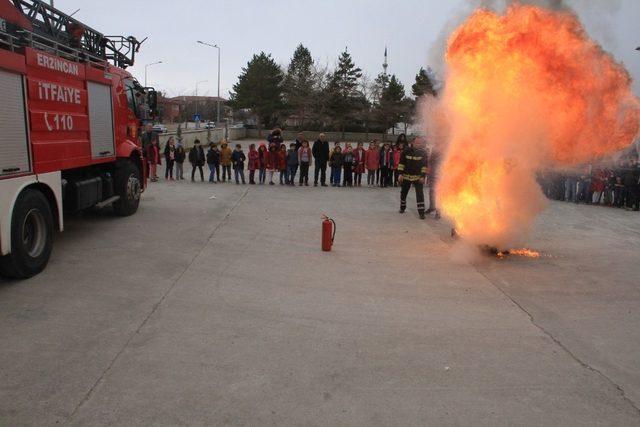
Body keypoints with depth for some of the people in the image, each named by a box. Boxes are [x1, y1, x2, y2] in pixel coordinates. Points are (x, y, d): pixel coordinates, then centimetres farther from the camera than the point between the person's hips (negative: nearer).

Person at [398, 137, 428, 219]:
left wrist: (423, 176, -12)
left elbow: (424, 165, -5)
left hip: (418, 177, -2)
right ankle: (402, 208, 37)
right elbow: (401, 163, -1)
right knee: (403, 193, 14)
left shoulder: (423, 153, -5)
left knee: (420, 194, -10)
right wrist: (400, 174, -6)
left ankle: (421, 212, -7)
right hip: (406, 176, 2)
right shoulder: (407, 151, -4)